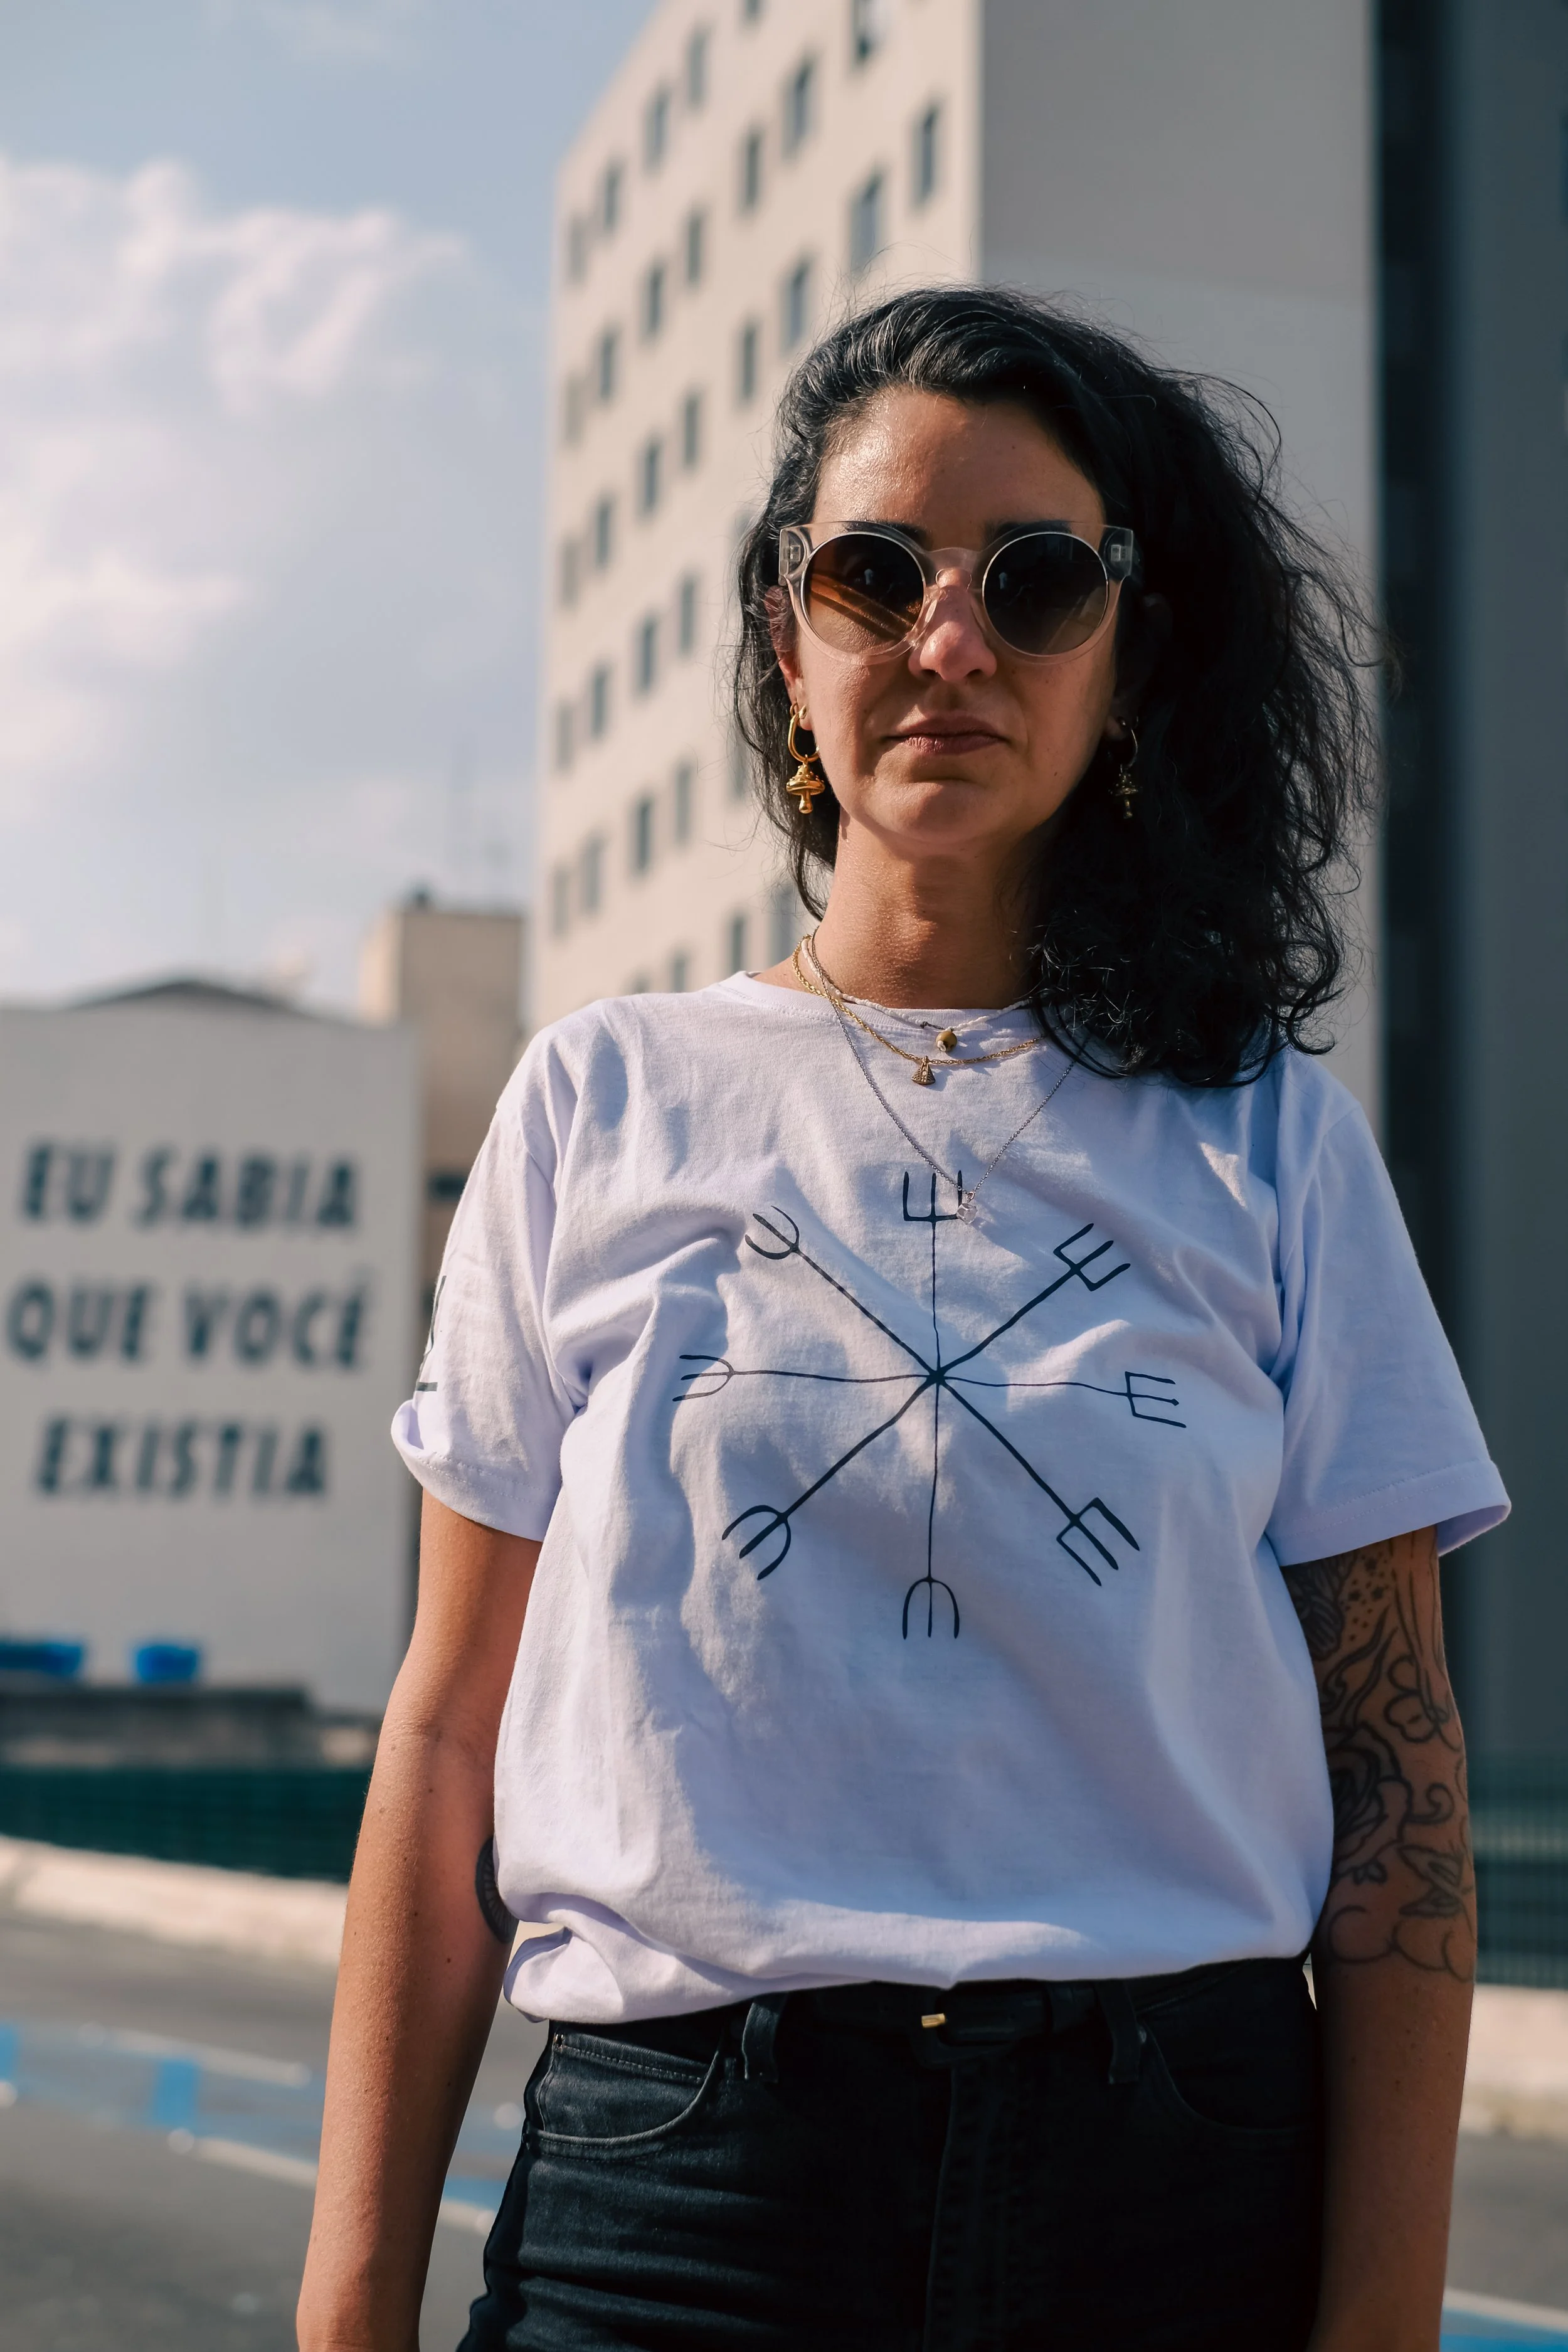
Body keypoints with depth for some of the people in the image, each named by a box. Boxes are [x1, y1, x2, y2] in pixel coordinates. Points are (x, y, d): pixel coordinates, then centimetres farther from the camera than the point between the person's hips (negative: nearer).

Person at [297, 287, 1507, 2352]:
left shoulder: (1268, 1141, 4)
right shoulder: (604, 1105, 4)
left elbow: (1395, 1758, 1)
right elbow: (448, 1729, 3)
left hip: (1182, 2180, 1)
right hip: (674, 2174, 0)